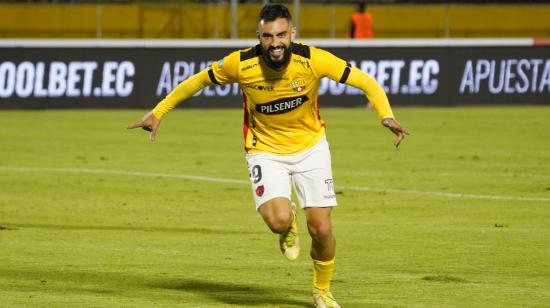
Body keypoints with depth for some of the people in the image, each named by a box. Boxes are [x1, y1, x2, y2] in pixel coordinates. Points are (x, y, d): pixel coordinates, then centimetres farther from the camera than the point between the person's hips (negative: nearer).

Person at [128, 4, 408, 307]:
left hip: (310, 148, 1)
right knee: (278, 220, -26)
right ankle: (289, 224, 15)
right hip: (265, 152, -1)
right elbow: (198, 81, -3)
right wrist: (158, 112, -2)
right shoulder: (241, 64, -21)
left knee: (321, 229, -3)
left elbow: (366, 82, -16)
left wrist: (387, 116, -32)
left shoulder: (313, 60, -23)